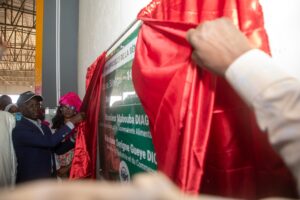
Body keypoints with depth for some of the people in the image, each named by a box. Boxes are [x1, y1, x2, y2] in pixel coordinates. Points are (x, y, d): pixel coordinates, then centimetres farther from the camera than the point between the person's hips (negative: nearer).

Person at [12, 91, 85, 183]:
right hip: (31, 181, -7)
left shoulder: (44, 127, 10)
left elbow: (57, 149, 10)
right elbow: (50, 141, -29)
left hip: (50, 179, 8)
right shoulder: (20, 129, -17)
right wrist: (72, 122, -25)